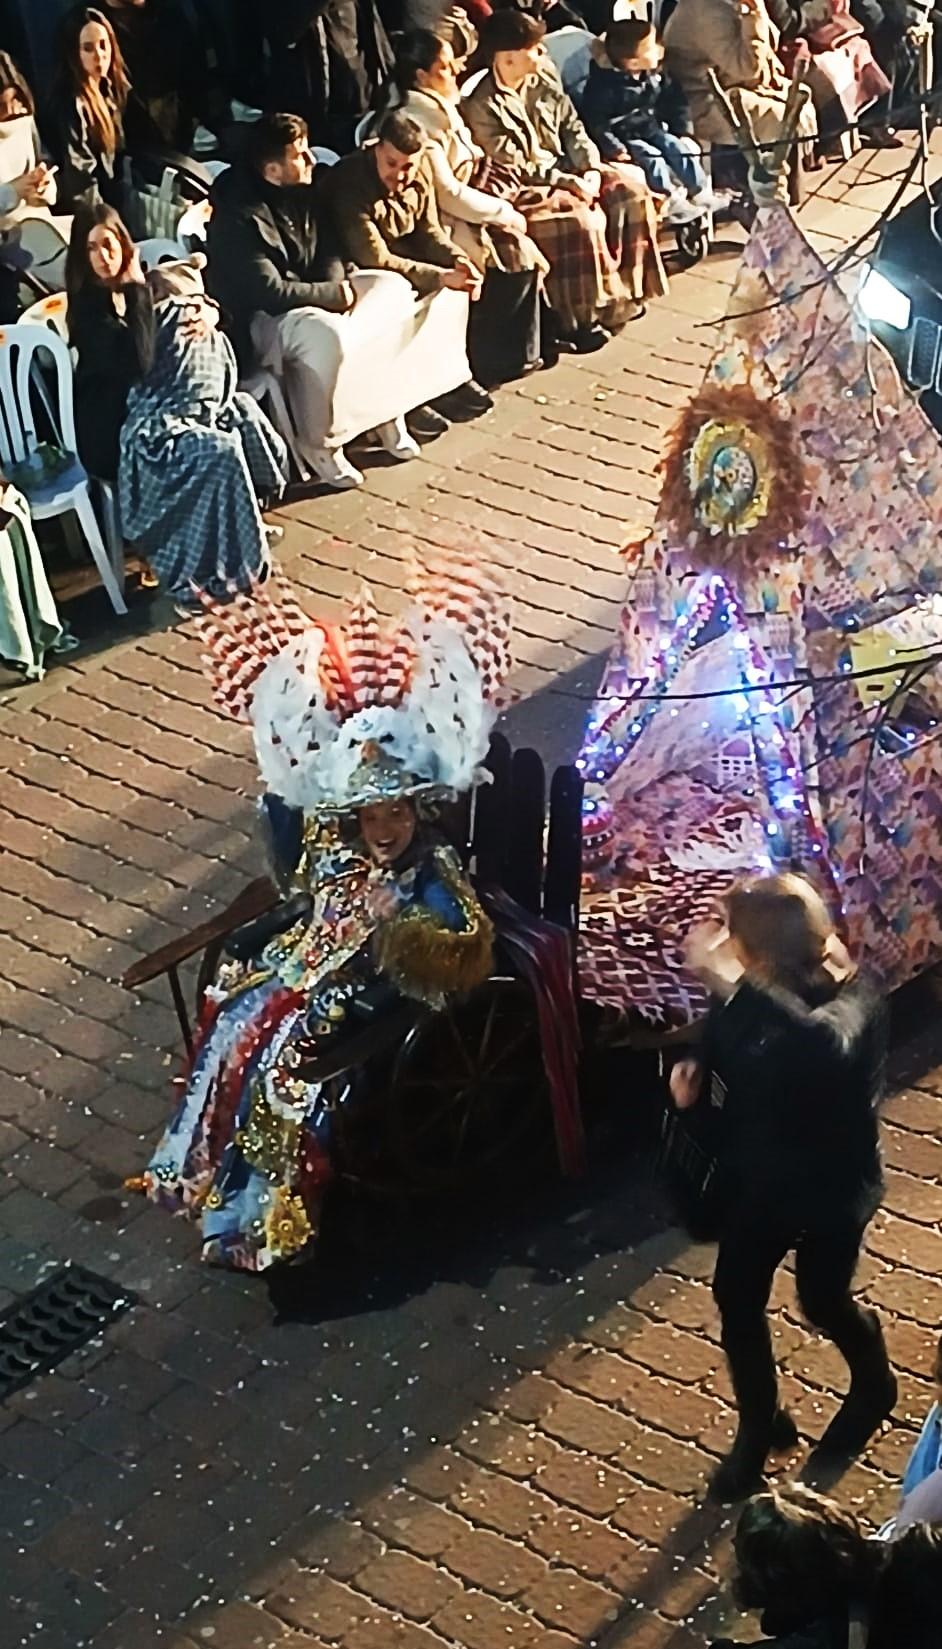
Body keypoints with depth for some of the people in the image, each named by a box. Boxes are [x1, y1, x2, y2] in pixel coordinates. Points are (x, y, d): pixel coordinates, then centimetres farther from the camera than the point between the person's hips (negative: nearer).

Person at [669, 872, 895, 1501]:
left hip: (829, 1188, -5)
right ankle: (759, 1425, 32)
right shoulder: (747, 998, -12)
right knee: (736, 1297, 8)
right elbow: (727, 1069, 7)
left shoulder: (848, 1001, -28)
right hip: (757, 1178, 5)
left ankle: (874, 1386, 48)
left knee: (823, 1302, 14)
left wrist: (740, 985, -58)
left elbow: (825, 1048, -53)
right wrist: (693, 1078, -17)